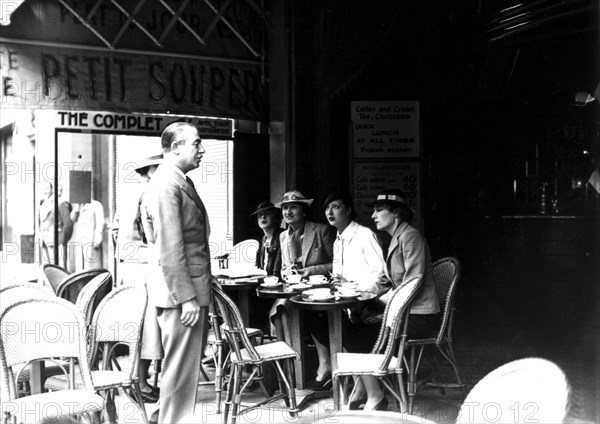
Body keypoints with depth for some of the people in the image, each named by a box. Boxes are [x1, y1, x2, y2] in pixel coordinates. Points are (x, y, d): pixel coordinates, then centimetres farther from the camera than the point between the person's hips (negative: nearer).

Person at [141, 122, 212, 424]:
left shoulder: (180, 181, 16)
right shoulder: (166, 184, -16)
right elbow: (169, 249, -21)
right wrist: (187, 297, -22)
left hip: (192, 289, 10)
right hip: (181, 292, -10)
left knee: (187, 363, 19)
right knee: (181, 366, -1)